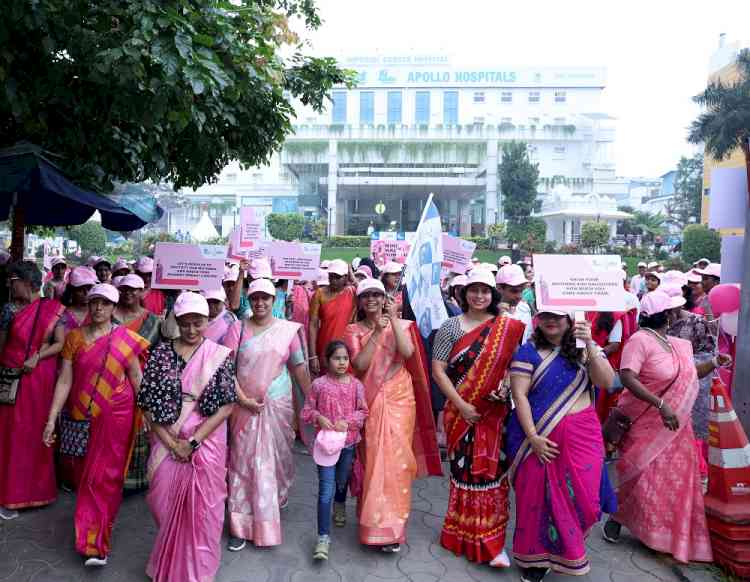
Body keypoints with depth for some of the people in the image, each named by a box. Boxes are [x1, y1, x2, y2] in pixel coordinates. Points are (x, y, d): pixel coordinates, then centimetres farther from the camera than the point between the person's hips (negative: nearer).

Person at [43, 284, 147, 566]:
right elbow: (64, 381, -1)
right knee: (86, 471, 15)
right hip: (83, 415, 3)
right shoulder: (74, 337, 0)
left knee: (105, 475, 0)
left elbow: (136, 378, 0)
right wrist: (51, 419, -5)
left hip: (116, 414, -3)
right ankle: (94, 539, 36)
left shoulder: (125, 338, -6)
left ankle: (96, 543, 9)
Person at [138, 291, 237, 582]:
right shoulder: (161, 353, 0)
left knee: (200, 509, 6)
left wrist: (192, 442, -13)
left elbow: (226, 406, -8)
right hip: (167, 442, 2)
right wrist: (171, 442, -10)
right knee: (165, 504, 11)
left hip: (206, 442, -2)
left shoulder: (220, 356, -5)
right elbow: (148, 403, -2)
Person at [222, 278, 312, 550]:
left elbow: (299, 367, 4)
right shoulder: (238, 328, -2)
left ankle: (277, 498, 43)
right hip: (245, 405, -1)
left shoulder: (288, 330, 0)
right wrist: (243, 399, -14)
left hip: (278, 405, 1)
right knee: (243, 460, 1)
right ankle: (242, 526, 11)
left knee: (276, 457, 14)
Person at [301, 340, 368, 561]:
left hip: (348, 441, 2)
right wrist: (318, 418, -18)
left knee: (342, 481, 23)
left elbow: (363, 412, -1)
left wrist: (348, 422, -16)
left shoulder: (356, 385, -4)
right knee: (326, 489, -7)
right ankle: (324, 537, -1)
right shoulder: (319, 384, -7)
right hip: (326, 441, -2)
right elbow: (307, 411, 0)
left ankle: (340, 506, 55)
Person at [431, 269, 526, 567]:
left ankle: (490, 540, 15)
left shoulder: (508, 328, 3)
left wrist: (507, 389, -13)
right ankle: (464, 533, 26)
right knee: (464, 470, 7)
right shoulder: (451, 326, -3)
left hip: (494, 412, 1)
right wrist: (461, 405, -11)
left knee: (491, 470, 2)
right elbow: (438, 369, -6)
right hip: (461, 410, -1)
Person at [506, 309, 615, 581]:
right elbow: (519, 395, -8)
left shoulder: (585, 349, 6)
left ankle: (565, 549, 32)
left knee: (580, 495, 5)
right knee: (539, 495, 6)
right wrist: (533, 437, -16)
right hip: (539, 435, -2)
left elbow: (607, 382, -7)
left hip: (581, 436, 2)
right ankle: (536, 556, 27)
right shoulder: (528, 351, -3)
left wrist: (589, 345, -18)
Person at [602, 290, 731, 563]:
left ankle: (676, 536, 30)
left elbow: (688, 375, 21)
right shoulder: (640, 340, -18)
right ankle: (616, 518, 19)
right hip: (648, 426, -8)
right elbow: (627, 378, -28)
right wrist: (661, 404, -33)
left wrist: (714, 363, 6)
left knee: (676, 479, 13)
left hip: (676, 425, 8)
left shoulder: (678, 344, 8)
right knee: (644, 478, -4)